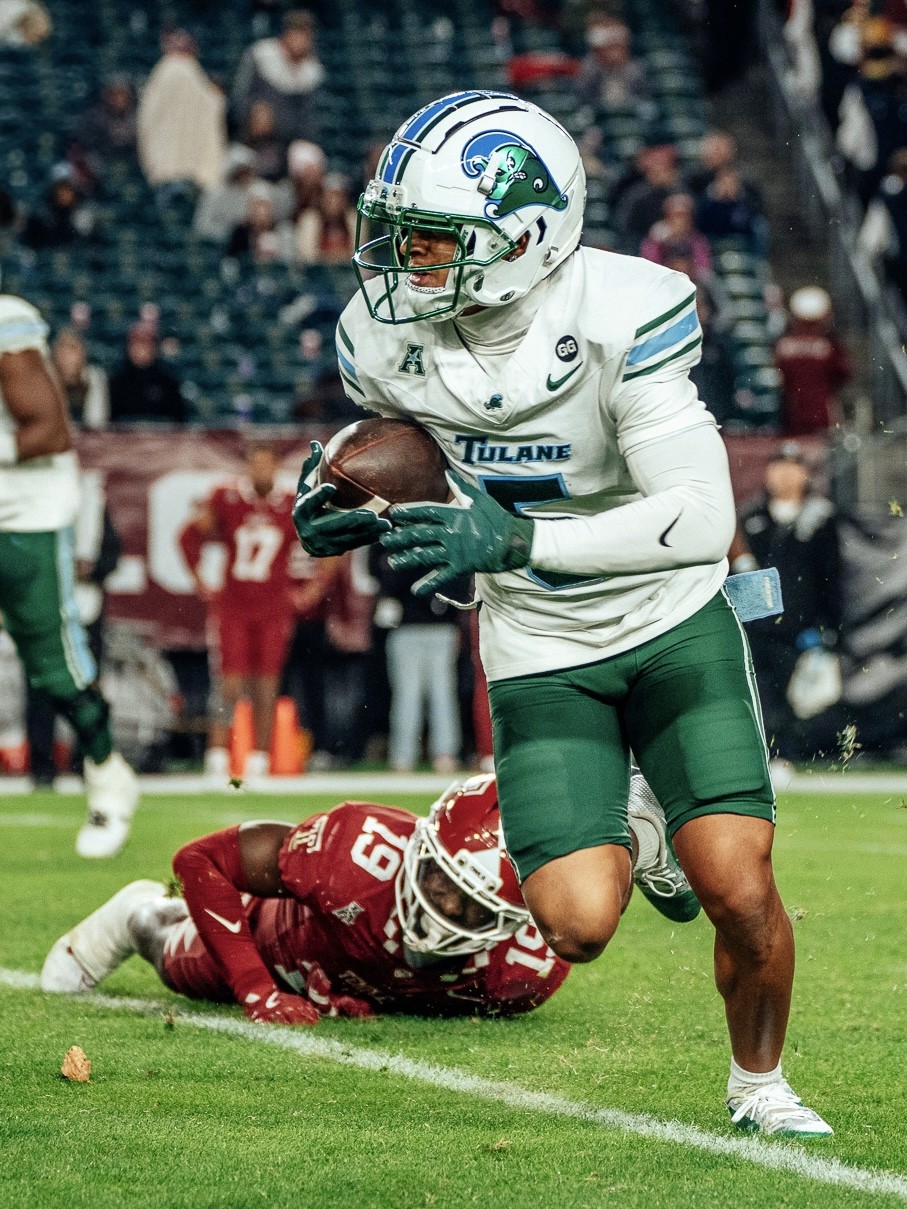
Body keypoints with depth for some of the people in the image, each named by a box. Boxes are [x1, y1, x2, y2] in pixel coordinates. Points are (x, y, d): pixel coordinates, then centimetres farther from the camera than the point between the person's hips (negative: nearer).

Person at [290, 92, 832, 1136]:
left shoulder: (623, 316, -25)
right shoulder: (385, 336, -11)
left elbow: (704, 519, -29)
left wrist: (515, 540, -36)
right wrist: (350, 511, -12)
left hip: (673, 621, -2)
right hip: (539, 652, 3)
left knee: (741, 894, -13)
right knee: (578, 925, -13)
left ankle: (759, 1086, 17)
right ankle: (617, 842, 25)